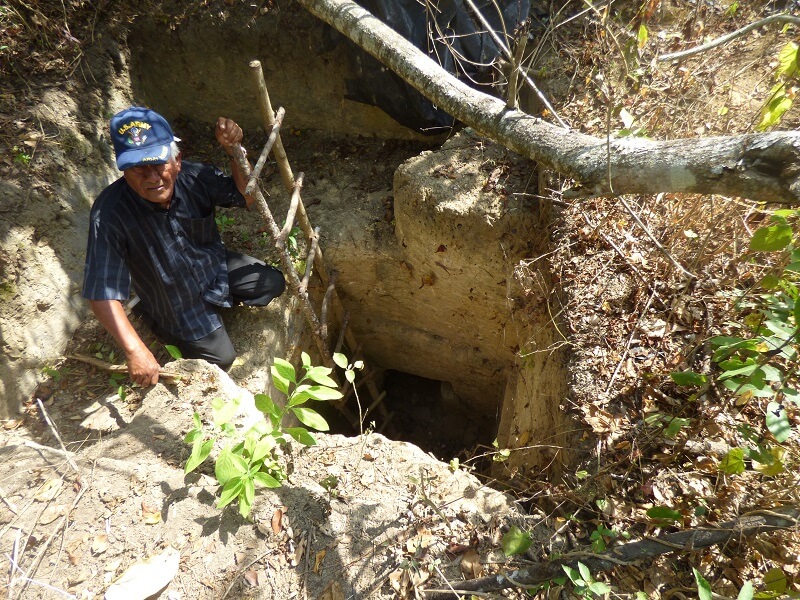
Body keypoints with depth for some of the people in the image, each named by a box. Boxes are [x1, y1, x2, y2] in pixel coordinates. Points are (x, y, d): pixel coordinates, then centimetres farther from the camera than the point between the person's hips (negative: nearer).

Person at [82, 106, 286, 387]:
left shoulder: (193, 176, -24)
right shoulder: (109, 214, -35)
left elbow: (246, 196, -10)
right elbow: (102, 294, -35)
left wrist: (235, 151, -28)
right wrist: (136, 351, -41)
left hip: (215, 266, 4)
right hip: (177, 299, -4)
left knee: (273, 284, 3)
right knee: (221, 358, -3)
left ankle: (220, 300, 27)